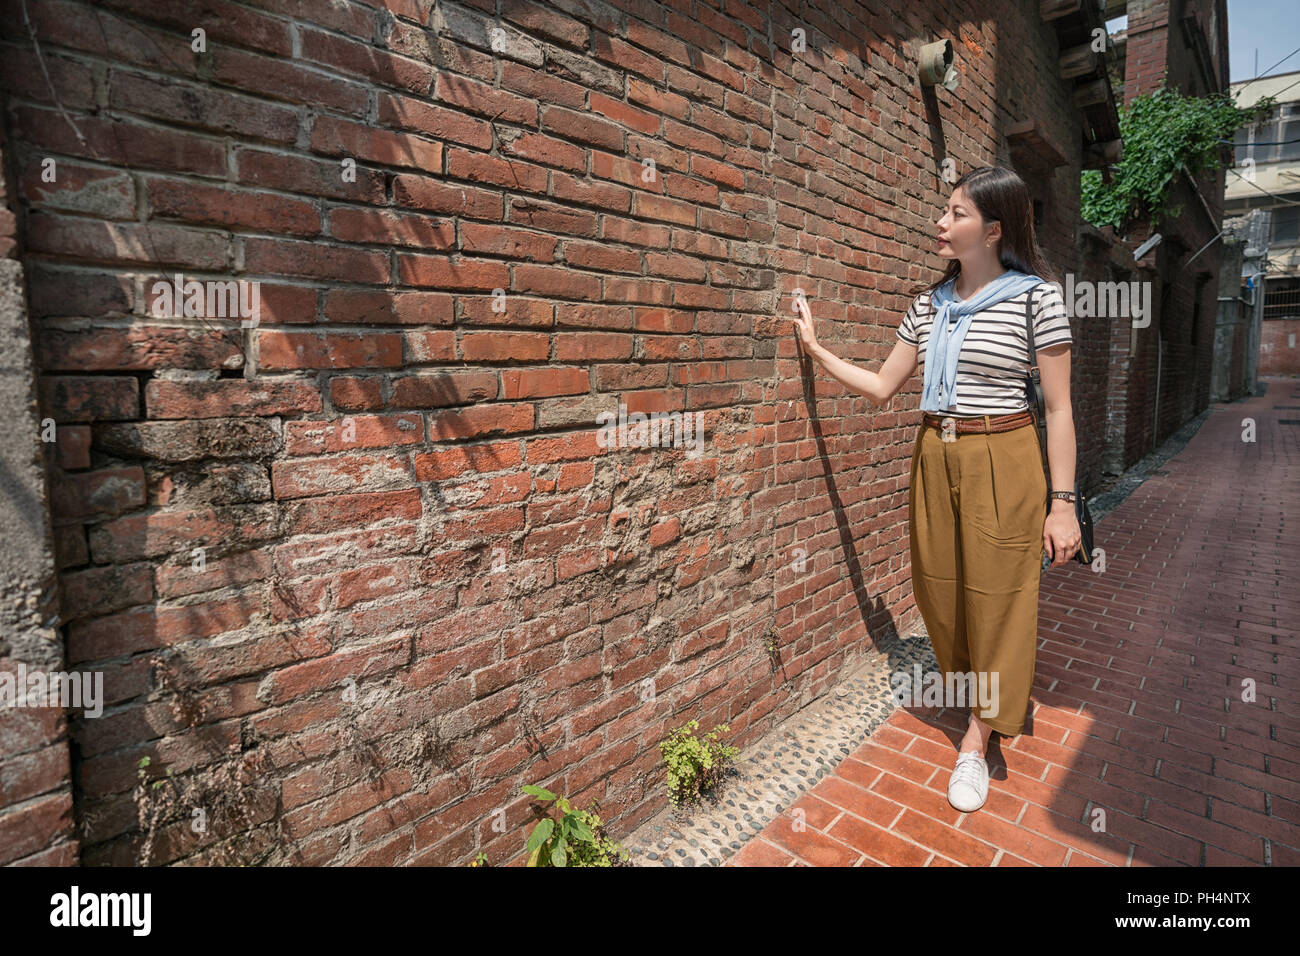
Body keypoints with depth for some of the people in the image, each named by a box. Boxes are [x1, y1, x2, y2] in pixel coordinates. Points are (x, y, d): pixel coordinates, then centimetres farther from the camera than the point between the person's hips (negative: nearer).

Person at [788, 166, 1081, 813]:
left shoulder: (1037, 297, -6)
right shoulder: (929, 303, 7)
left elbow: (1058, 408, -6)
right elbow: (882, 387, 11)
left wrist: (1062, 502, -9)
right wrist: (816, 350, 7)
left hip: (1002, 462, -4)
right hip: (935, 460, 5)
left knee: (996, 598, 5)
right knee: (944, 592, 13)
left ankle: (977, 741, 23)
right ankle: (990, 689, 42)